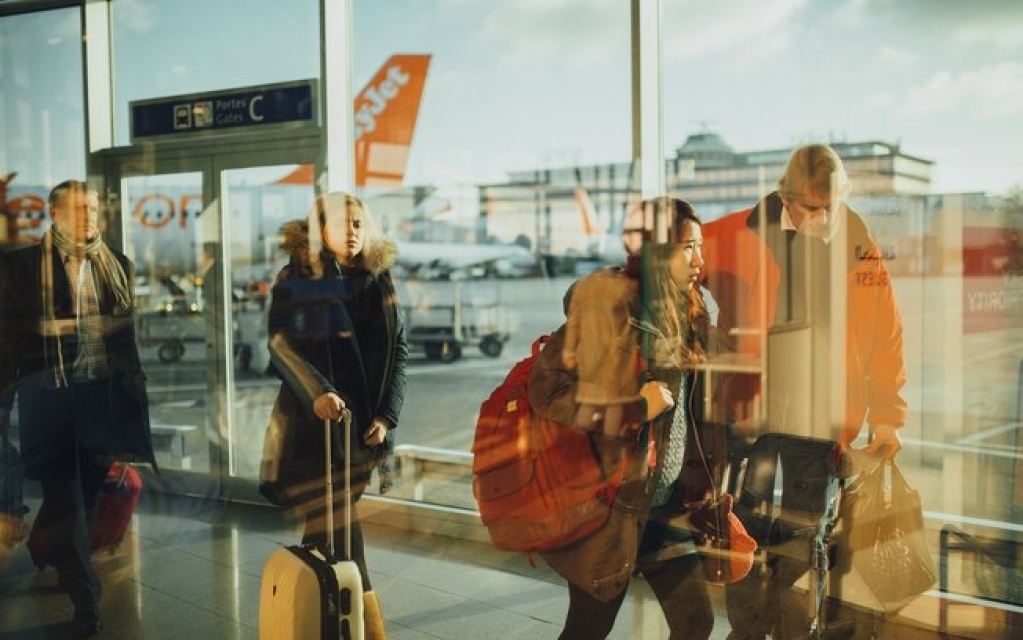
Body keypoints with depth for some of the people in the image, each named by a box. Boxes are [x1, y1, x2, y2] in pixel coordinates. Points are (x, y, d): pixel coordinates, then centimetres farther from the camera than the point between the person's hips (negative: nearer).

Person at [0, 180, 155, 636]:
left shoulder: (118, 265, 8)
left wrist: (136, 391, 12)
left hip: (104, 393, 4)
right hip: (49, 395, -3)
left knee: (87, 492, 13)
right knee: (64, 498, -1)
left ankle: (47, 550, 39)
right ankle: (85, 596, 7)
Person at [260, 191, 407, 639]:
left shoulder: (378, 280, 8)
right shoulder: (296, 278, -1)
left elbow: (398, 348, 8)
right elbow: (280, 342, -11)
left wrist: (387, 414, -2)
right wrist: (316, 392, -26)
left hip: (363, 421, 3)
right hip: (313, 422, -3)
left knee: (328, 530, 9)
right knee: (340, 536, -5)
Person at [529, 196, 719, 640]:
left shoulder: (680, 313, 6)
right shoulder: (607, 306, -18)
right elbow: (547, 391, -22)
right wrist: (637, 409, -22)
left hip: (665, 502, 7)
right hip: (610, 503, -7)